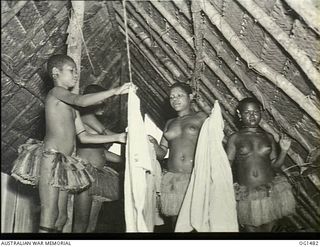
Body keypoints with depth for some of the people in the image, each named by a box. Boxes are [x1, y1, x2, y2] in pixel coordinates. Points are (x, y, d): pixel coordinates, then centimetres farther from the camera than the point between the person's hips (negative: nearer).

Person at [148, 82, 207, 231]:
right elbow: (161, 154, 17)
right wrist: (153, 143, -1)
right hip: (172, 179, 4)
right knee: (176, 223, 8)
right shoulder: (170, 123, 19)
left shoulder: (200, 117, 6)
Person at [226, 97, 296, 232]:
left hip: (271, 191, 2)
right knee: (251, 228, 8)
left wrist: (284, 150, -5)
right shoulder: (235, 138, -1)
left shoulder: (268, 137, 7)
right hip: (246, 194, -2)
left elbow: (275, 165, 8)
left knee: (268, 227, 16)